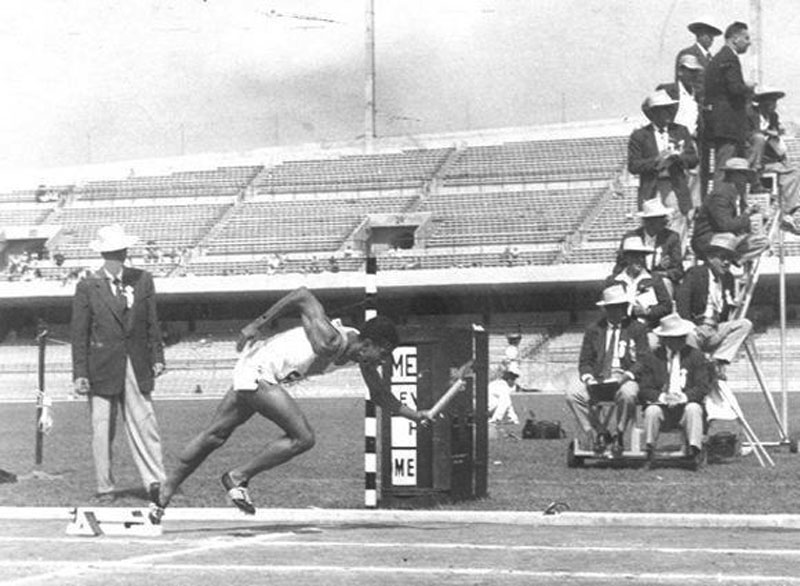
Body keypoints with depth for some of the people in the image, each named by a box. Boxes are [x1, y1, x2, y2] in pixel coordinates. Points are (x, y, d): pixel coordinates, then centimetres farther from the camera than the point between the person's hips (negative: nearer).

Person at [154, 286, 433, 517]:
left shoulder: (363, 355, -2)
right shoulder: (330, 340, -28)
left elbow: (379, 394, 14)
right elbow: (304, 296, -25)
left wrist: (413, 414, 9)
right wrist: (258, 324, -18)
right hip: (258, 369, -9)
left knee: (214, 436, 13)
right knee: (303, 438, -13)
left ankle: (164, 494, 20)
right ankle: (237, 477, -2)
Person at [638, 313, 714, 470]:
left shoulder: (696, 356, 6)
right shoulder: (652, 358, 5)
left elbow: (703, 386, -2)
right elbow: (644, 389, 0)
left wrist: (684, 396, -20)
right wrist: (661, 397, -21)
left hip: (686, 405, 0)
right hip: (661, 405, 0)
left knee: (693, 408, -33)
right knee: (651, 411, -31)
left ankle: (694, 451, -33)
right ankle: (649, 453, -23)